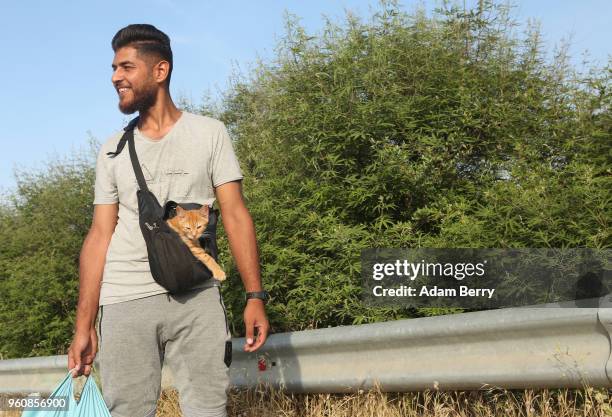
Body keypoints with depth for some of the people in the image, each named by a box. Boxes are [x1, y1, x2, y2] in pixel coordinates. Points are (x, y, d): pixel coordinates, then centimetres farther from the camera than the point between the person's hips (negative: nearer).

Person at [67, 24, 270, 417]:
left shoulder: (209, 133, 6)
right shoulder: (113, 150, 13)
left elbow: (235, 215, 2)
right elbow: (100, 235, 10)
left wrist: (255, 296, -7)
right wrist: (84, 325, 5)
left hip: (197, 297, -1)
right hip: (124, 301, 2)